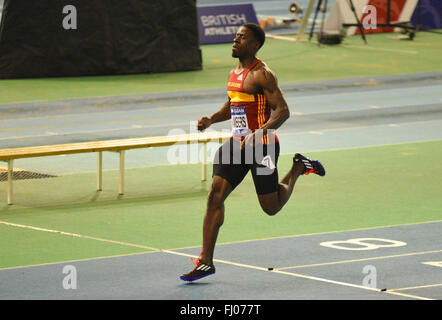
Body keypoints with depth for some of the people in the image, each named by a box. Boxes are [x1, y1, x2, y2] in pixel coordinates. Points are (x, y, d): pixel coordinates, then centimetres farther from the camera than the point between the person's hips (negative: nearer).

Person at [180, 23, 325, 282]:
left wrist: (260, 133, -32)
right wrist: (211, 120, 7)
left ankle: (299, 168, 30)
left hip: (263, 146, -7)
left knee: (271, 207, 4)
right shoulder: (235, 73, 12)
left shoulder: (262, 74, -15)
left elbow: (283, 111, -19)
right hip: (238, 144, 7)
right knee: (215, 195, -6)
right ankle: (206, 262, -6)